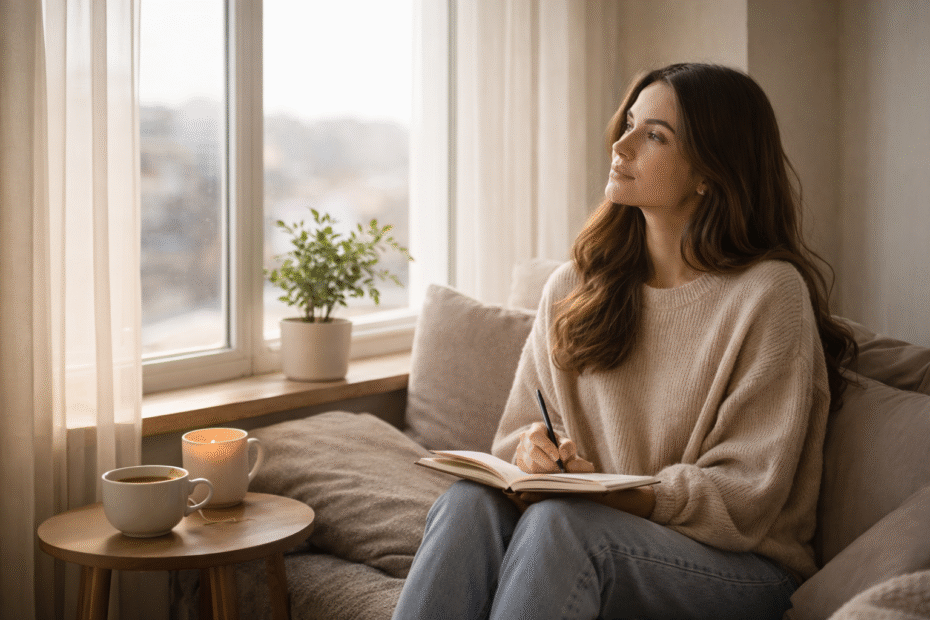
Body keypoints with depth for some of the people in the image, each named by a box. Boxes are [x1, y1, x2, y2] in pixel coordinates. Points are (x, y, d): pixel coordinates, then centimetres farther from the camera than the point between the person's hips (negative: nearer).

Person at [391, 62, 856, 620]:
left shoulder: (771, 293, -9)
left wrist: (611, 495, -24)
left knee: (556, 521, -34)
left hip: (738, 568, -4)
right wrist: (530, 455, -13)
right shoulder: (573, 286, 9)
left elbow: (745, 495, -11)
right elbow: (518, 435, 12)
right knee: (469, 500, -28)